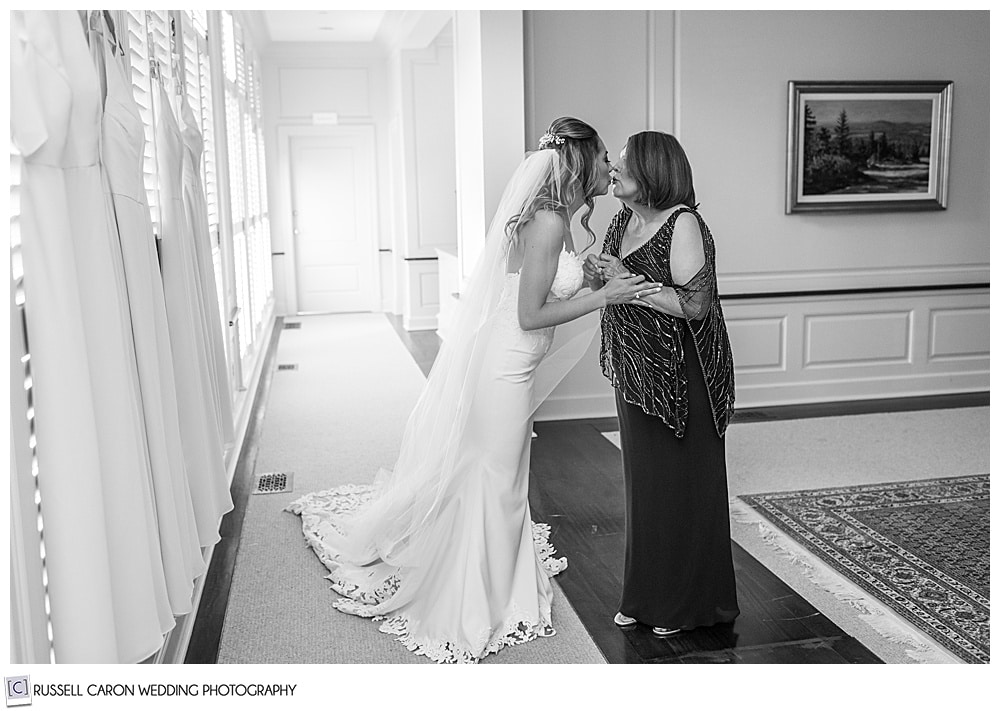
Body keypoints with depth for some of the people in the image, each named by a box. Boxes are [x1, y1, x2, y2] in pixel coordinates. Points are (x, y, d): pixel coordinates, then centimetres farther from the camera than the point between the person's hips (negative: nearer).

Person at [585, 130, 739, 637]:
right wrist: (595, 277, -5)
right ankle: (645, 595, 31)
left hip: (680, 378, -8)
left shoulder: (682, 224, -16)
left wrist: (626, 282, -22)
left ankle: (687, 604, 22)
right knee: (643, 483, 16)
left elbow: (696, 305, -21)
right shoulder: (623, 221, 8)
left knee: (683, 486, 5)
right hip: (635, 373, 8)